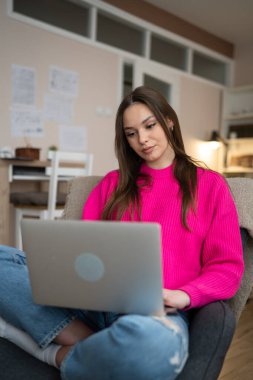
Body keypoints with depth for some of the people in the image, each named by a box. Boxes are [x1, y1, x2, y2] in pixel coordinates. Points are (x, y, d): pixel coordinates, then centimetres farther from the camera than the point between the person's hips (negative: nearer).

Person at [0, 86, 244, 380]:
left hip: (159, 311, -2)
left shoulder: (209, 184, 12)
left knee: (156, 342, -41)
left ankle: (62, 354, -13)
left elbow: (227, 268, 7)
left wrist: (183, 297, -13)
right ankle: (91, 349, -21)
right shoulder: (113, 183, 21)